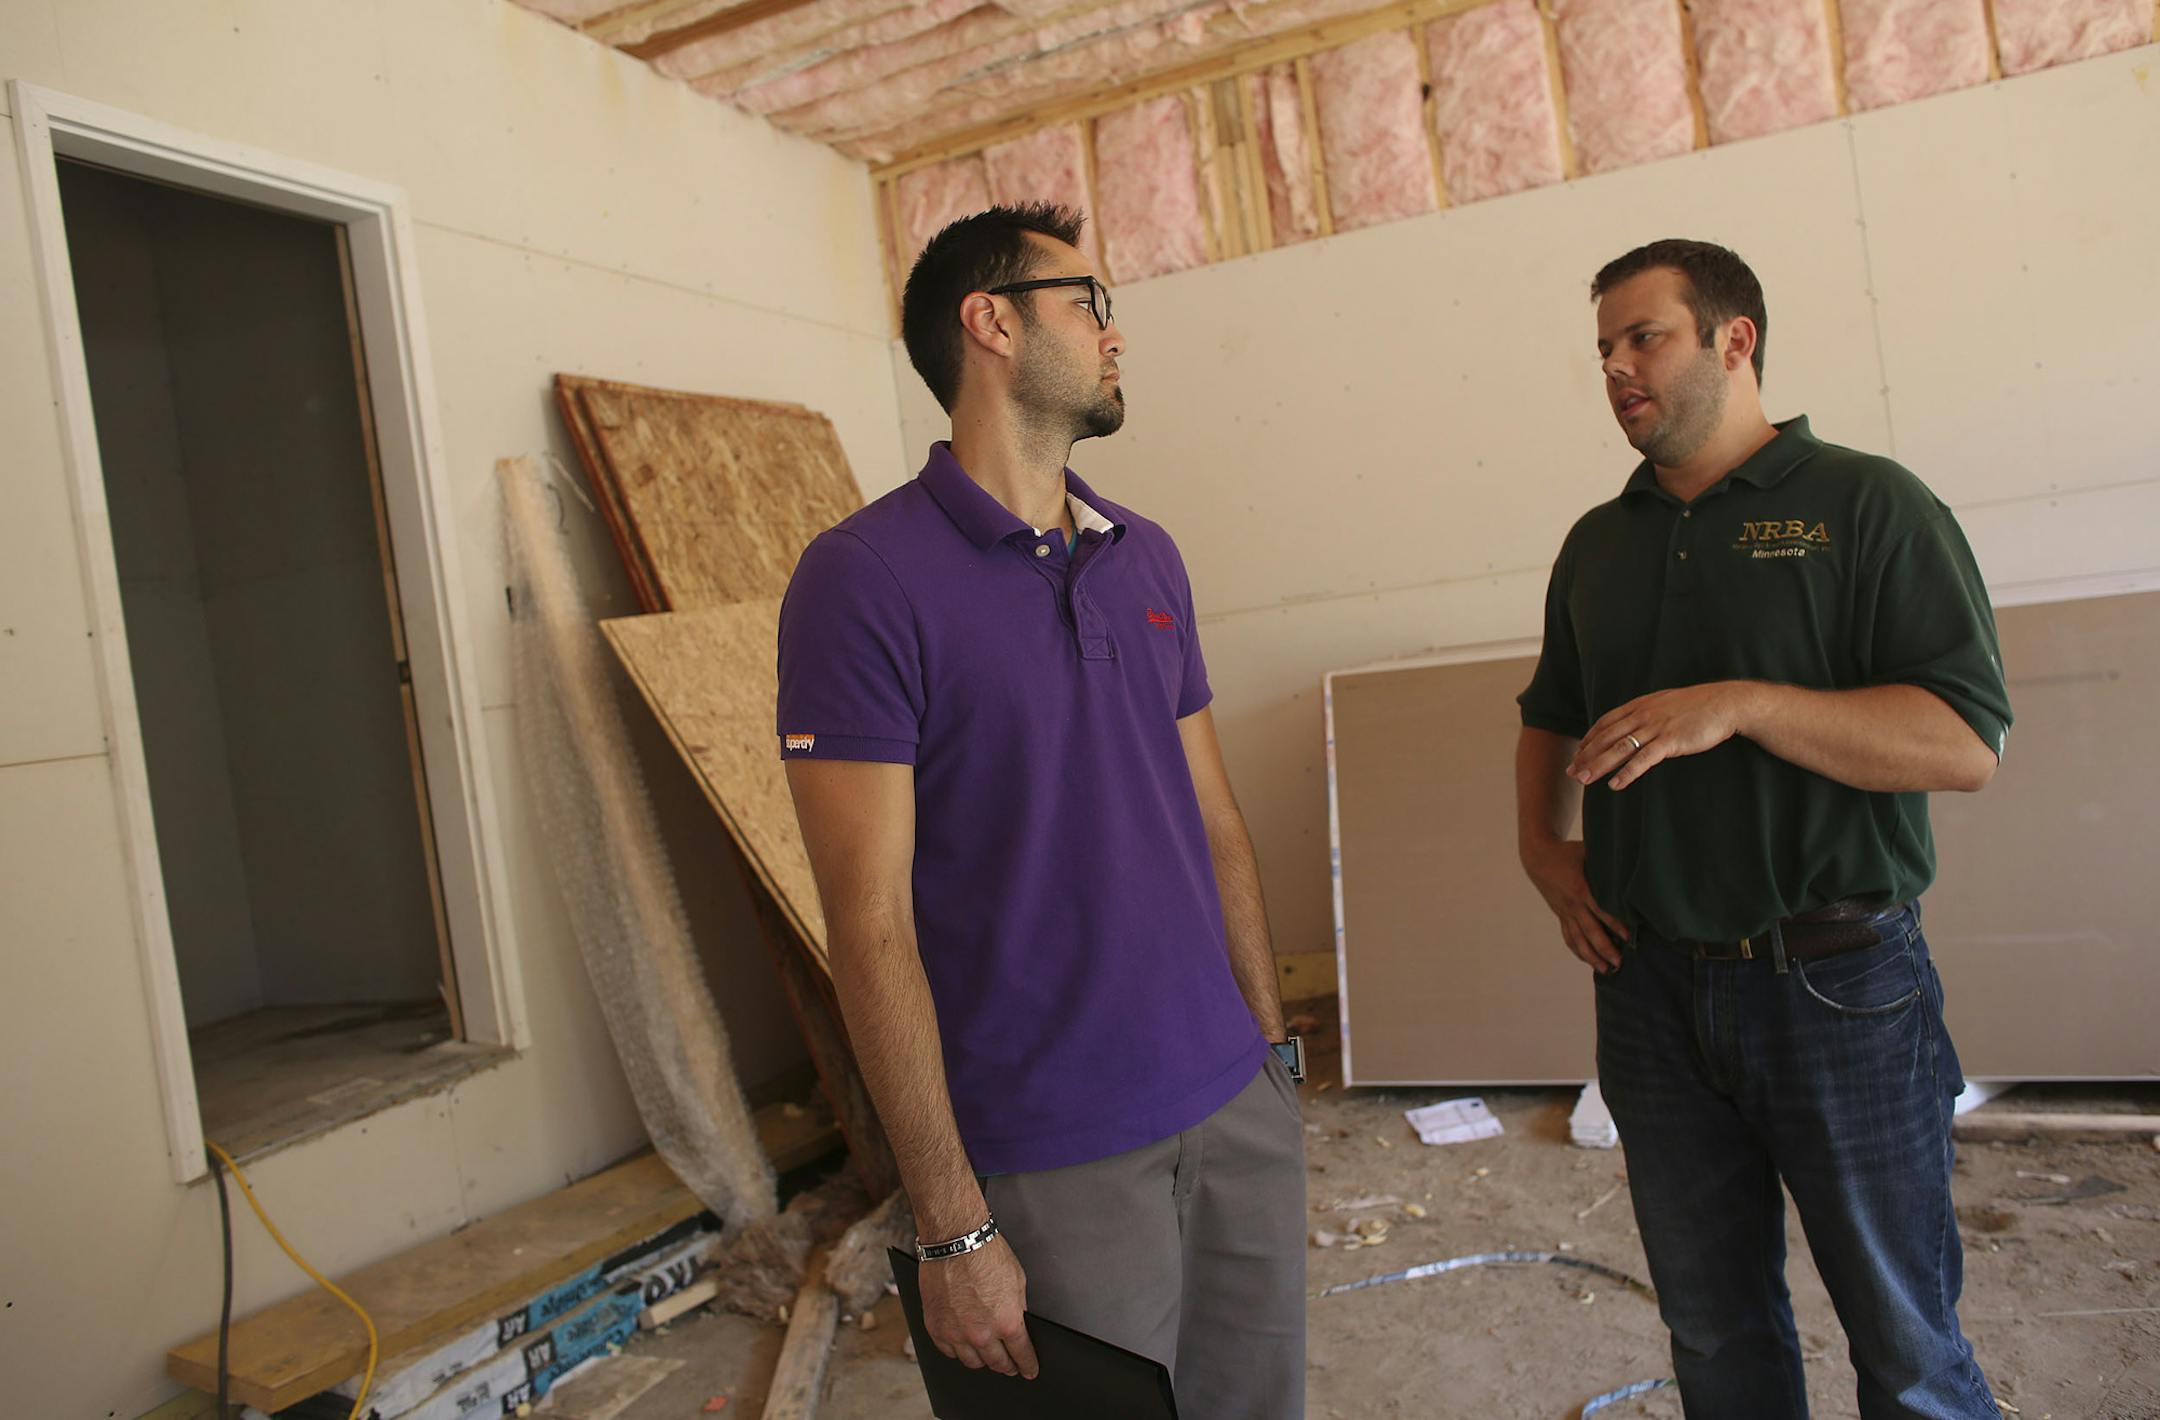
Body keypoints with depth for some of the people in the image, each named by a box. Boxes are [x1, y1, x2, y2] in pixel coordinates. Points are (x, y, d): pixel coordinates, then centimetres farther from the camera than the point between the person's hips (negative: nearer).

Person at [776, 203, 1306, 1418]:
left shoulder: (1149, 558, 7)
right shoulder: (866, 577, -13)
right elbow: (871, 925, -15)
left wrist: (1275, 1048, 11)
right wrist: (952, 1226, -14)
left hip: (1242, 1110, 6)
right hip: (1060, 1159, -6)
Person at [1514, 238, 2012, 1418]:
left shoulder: (1866, 505, -5)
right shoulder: (1597, 544, 10)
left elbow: (1967, 742, -15)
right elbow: (1550, 715, 24)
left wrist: (1739, 704, -24)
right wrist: (1540, 840, 7)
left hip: (1837, 981, -4)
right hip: (1651, 987, 5)